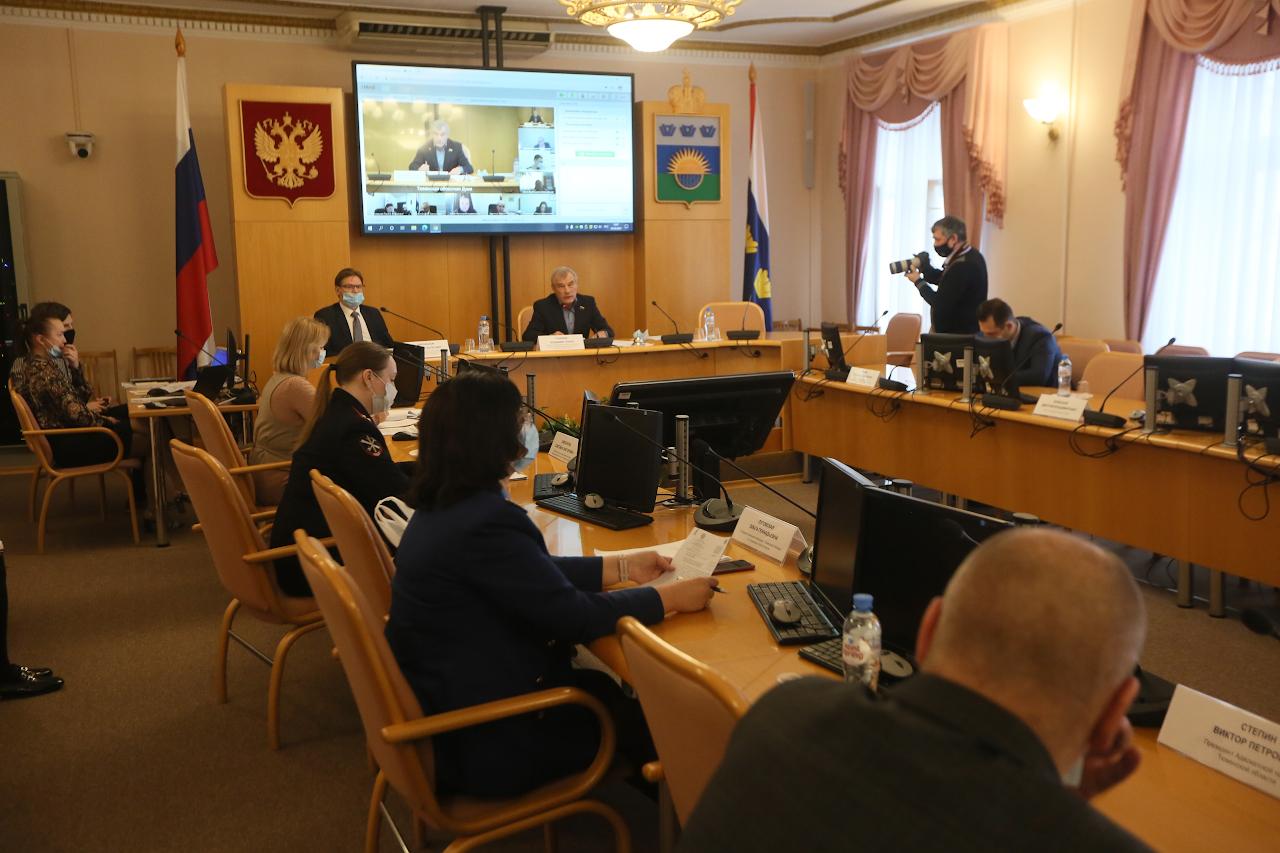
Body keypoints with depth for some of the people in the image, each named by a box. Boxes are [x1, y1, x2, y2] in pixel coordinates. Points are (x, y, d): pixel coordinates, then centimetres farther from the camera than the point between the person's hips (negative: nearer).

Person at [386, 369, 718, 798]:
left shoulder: (442, 506, 1)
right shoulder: (486, 523, -30)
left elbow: (537, 573, 10)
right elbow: (574, 616, -24)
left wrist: (622, 567, 9)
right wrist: (671, 597, -12)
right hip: (478, 743, -9)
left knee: (611, 687, 20)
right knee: (647, 720, 7)